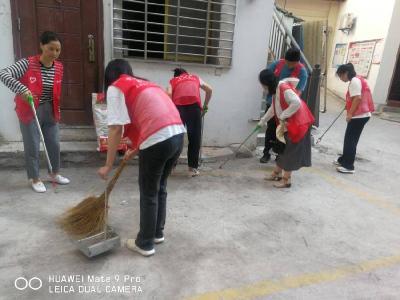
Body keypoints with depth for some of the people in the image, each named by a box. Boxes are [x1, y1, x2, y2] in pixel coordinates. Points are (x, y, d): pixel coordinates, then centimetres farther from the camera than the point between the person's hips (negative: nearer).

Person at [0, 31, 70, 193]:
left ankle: (55, 174, 31)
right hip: (30, 112, -5)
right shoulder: (28, 64, -16)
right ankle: (35, 179, 21)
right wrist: (21, 89, -39)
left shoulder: (59, 67, 0)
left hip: (50, 112, 5)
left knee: (54, 144, 12)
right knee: (32, 147, 4)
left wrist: (57, 112, 16)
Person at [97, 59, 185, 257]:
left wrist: (108, 165, 1)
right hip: (177, 134, 8)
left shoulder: (115, 88, 5)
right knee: (160, 188, 22)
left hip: (159, 140, -8)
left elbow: (116, 129, -6)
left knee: (148, 193, 9)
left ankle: (145, 244, 25)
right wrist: (136, 150, 31)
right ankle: (158, 233, 38)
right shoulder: (144, 84, 28)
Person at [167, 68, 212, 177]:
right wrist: (205, 105, 36)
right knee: (195, 138, 7)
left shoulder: (173, 81, 26)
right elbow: (209, 90, 27)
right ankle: (193, 168, 9)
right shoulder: (195, 78, 32)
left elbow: (169, 94, 6)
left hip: (178, 105, 0)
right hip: (194, 104, 0)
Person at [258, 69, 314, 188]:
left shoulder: (284, 89, -23)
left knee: (291, 151, -2)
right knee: (283, 148, 17)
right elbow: (273, 108, 19)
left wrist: (282, 116, -27)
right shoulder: (276, 90, 7)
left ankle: (286, 180, 9)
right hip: (288, 124, 10)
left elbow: (296, 103, -36)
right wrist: (262, 121, 25)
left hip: (298, 123, -10)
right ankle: (277, 173, 30)